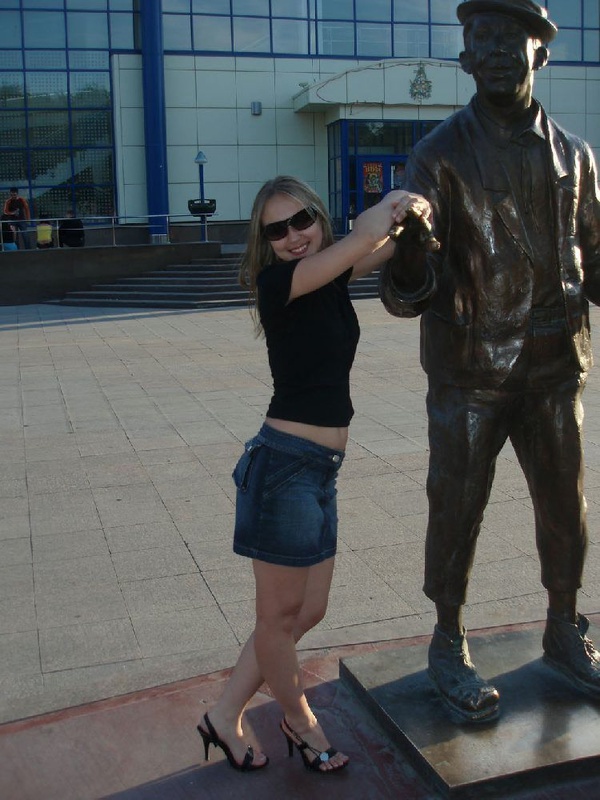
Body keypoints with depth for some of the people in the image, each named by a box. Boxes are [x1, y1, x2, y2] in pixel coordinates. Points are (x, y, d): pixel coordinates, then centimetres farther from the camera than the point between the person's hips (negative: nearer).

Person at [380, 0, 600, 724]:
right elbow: (408, 292, -14)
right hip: (469, 373, -4)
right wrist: (408, 275, -37)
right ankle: (449, 645, 24)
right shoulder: (440, 155, -7)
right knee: (457, 509, 4)